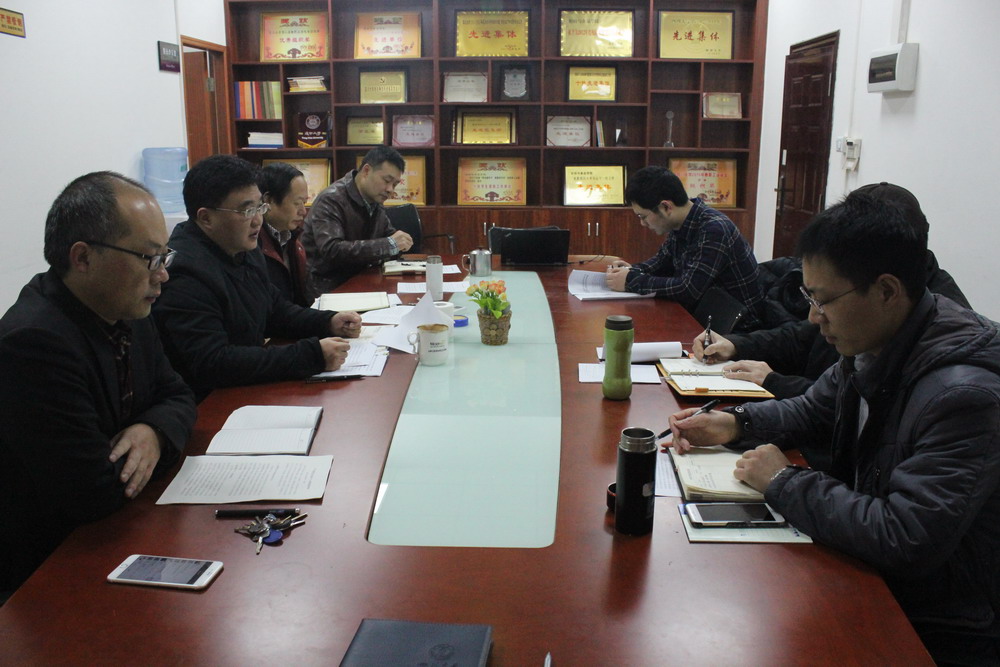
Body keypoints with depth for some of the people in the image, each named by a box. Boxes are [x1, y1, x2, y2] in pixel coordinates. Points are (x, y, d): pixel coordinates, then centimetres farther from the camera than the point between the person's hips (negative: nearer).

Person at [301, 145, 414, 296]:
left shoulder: (375, 203, 9)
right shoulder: (331, 200, -16)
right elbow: (331, 251, -28)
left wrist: (398, 243, -4)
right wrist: (389, 245, -28)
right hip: (327, 289, -8)